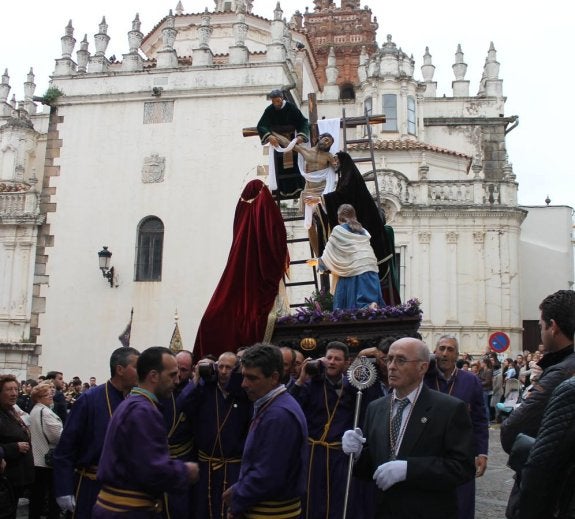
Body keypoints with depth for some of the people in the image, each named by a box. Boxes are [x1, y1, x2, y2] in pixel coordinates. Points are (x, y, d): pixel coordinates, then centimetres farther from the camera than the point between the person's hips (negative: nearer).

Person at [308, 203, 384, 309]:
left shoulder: (338, 230, 5)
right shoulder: (363, 231, 22)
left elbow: (329, 252, 9)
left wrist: (318, 261, 27)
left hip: (353, 270, -5)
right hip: (370, 267, 5)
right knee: (370, 300, -1)